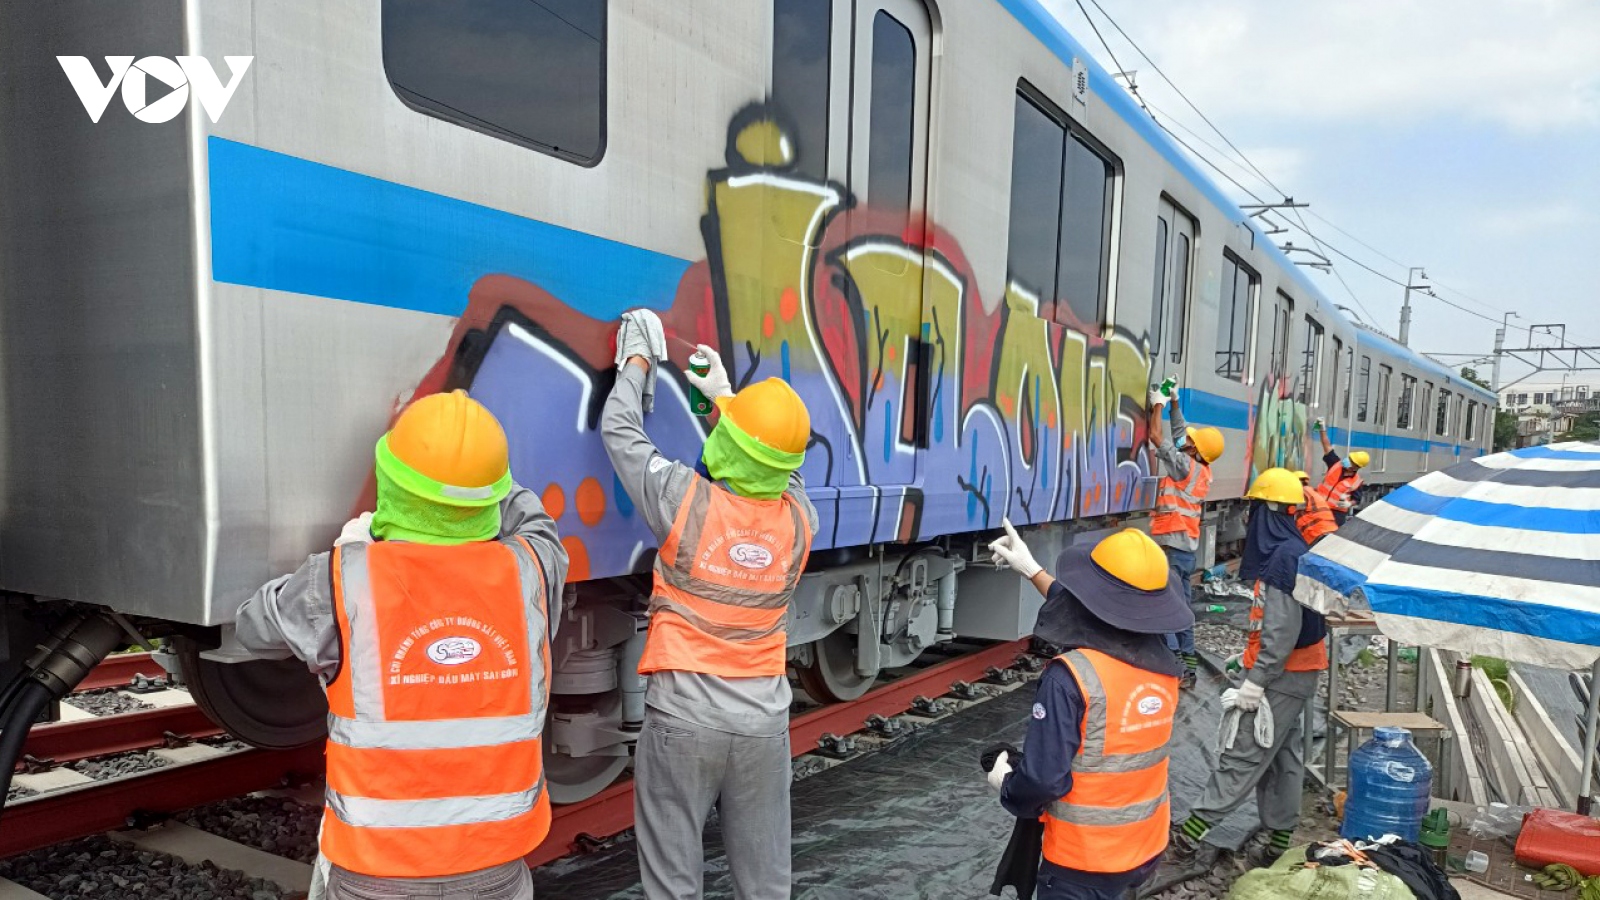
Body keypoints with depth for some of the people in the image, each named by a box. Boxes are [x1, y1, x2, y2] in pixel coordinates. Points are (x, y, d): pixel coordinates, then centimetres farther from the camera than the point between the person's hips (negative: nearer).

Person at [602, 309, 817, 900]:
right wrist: (725, 394, 28)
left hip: (683, 716, -3)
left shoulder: (686, 500, -13)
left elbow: (619, 429, 2)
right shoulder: (800, 518, -3)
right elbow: (780, 467, 20)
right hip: (764, 719, 3)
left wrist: (636, 364, 18)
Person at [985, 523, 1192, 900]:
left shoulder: (1070, 675, -25)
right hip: (1148, 847, 6)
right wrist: (1032, 570, 21)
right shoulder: (1162, 665, -4)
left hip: (1085, 860, -6)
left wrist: (1005, 784, -3)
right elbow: (1086, 617, 13)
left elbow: (1042, 779, -25)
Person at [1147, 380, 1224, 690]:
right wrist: (1174, 402, 22)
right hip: (1185, 545, 9)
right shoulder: (1200, 468, 9)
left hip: (1173, 545, -9)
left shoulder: (1186, 465, -14)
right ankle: (1186, 665, 20)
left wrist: (1158, 404, 0)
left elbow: (1156, 435, -13)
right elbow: (1179, 431, 22)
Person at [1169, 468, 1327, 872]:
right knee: (1280, 754, 15)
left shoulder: (1285, 555, -21)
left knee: (1243, 755, -7)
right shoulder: (1286, 550, 11)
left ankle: (1191, 834, -5)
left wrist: (1255, 682, -23)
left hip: (1283, 675, -10)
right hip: (1288, 673, 10)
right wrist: (1251, 665, 20)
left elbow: (1283, 631, -25)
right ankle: (1278, 836, 24)